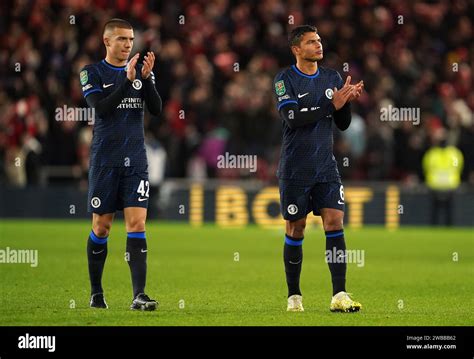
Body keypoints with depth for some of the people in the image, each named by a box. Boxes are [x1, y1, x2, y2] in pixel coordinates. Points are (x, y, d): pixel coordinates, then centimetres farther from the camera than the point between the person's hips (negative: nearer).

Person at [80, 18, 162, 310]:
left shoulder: (143, 71, 9)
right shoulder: (92, 73, 0)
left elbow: (157, 109, -1)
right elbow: (101, 108, -15)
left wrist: (146, 78, -14)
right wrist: (127, 80, -22)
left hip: (135, 160, 2)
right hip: (105, 160, -2)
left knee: (137, 223, -9)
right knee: (101, 227, 4)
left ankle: (139, 295, -15)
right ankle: (96, 293, 19)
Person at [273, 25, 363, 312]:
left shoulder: (332, 78, 9)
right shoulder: (285, 79, -4)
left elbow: (343, 124, 10)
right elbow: (292, 117, -19)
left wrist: (348, 100, -10)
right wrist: (332, 104, -24)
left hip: (326, 167, 3)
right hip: (295, 170, -3)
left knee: (335, 222, -9)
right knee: (296, 229, 4)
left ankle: (340, 296, -12)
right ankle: (294, 296, 16)